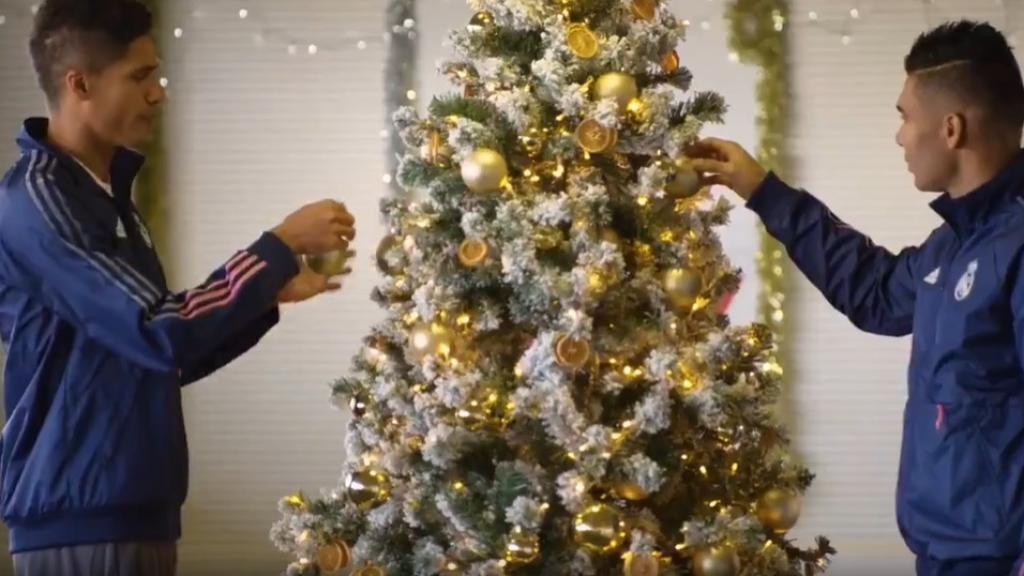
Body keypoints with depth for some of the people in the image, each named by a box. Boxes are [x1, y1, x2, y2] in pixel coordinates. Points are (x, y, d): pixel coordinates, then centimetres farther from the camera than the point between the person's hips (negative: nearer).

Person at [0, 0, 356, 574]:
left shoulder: (105, 193, 16)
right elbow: (160, 334, -21)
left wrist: (272, 295, 10)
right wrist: (280, 246, -13)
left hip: (133, 511, 9)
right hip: (83, 520, -9)